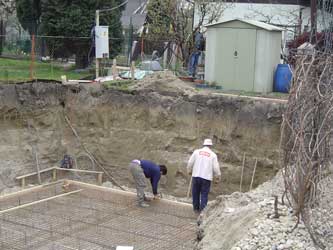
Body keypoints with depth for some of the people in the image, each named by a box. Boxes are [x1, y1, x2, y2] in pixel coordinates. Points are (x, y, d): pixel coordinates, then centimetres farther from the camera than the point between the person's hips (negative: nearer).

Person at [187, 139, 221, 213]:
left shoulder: (197, 152, 3)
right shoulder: (213, 155, 2)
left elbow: (190, 163, 4)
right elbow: (216, 167, 0)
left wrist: (189, 171, 22)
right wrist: (218, 176, 15)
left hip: (196, 176, 1)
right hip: (206, 177, -1)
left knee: (195, 193, 13)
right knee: (204, 194, 3)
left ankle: (196, 208, 21)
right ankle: (202, 210, -2)